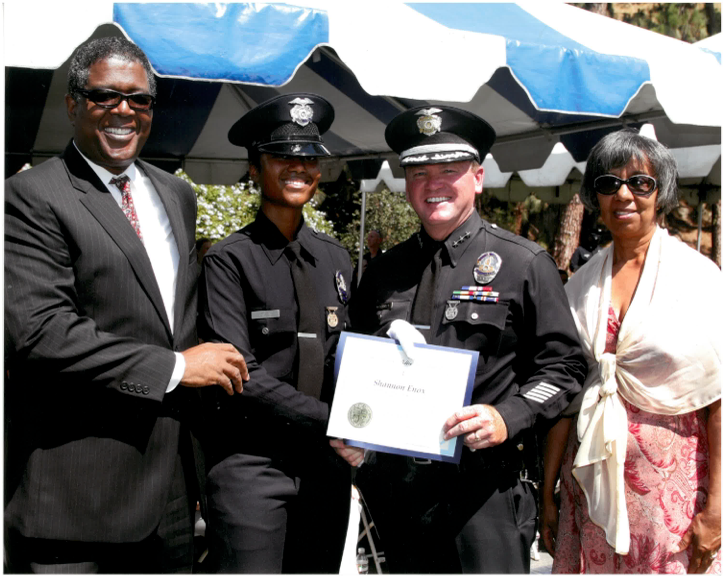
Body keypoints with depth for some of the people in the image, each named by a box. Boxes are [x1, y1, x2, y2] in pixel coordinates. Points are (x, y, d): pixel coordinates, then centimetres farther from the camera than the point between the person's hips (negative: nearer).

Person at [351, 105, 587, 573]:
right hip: (398, 487, 4)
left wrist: (506, 418, -18)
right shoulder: (384, 271, 10)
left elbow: (564, 366, -4)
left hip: (485, 483, -4)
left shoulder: (524, 263, -2)